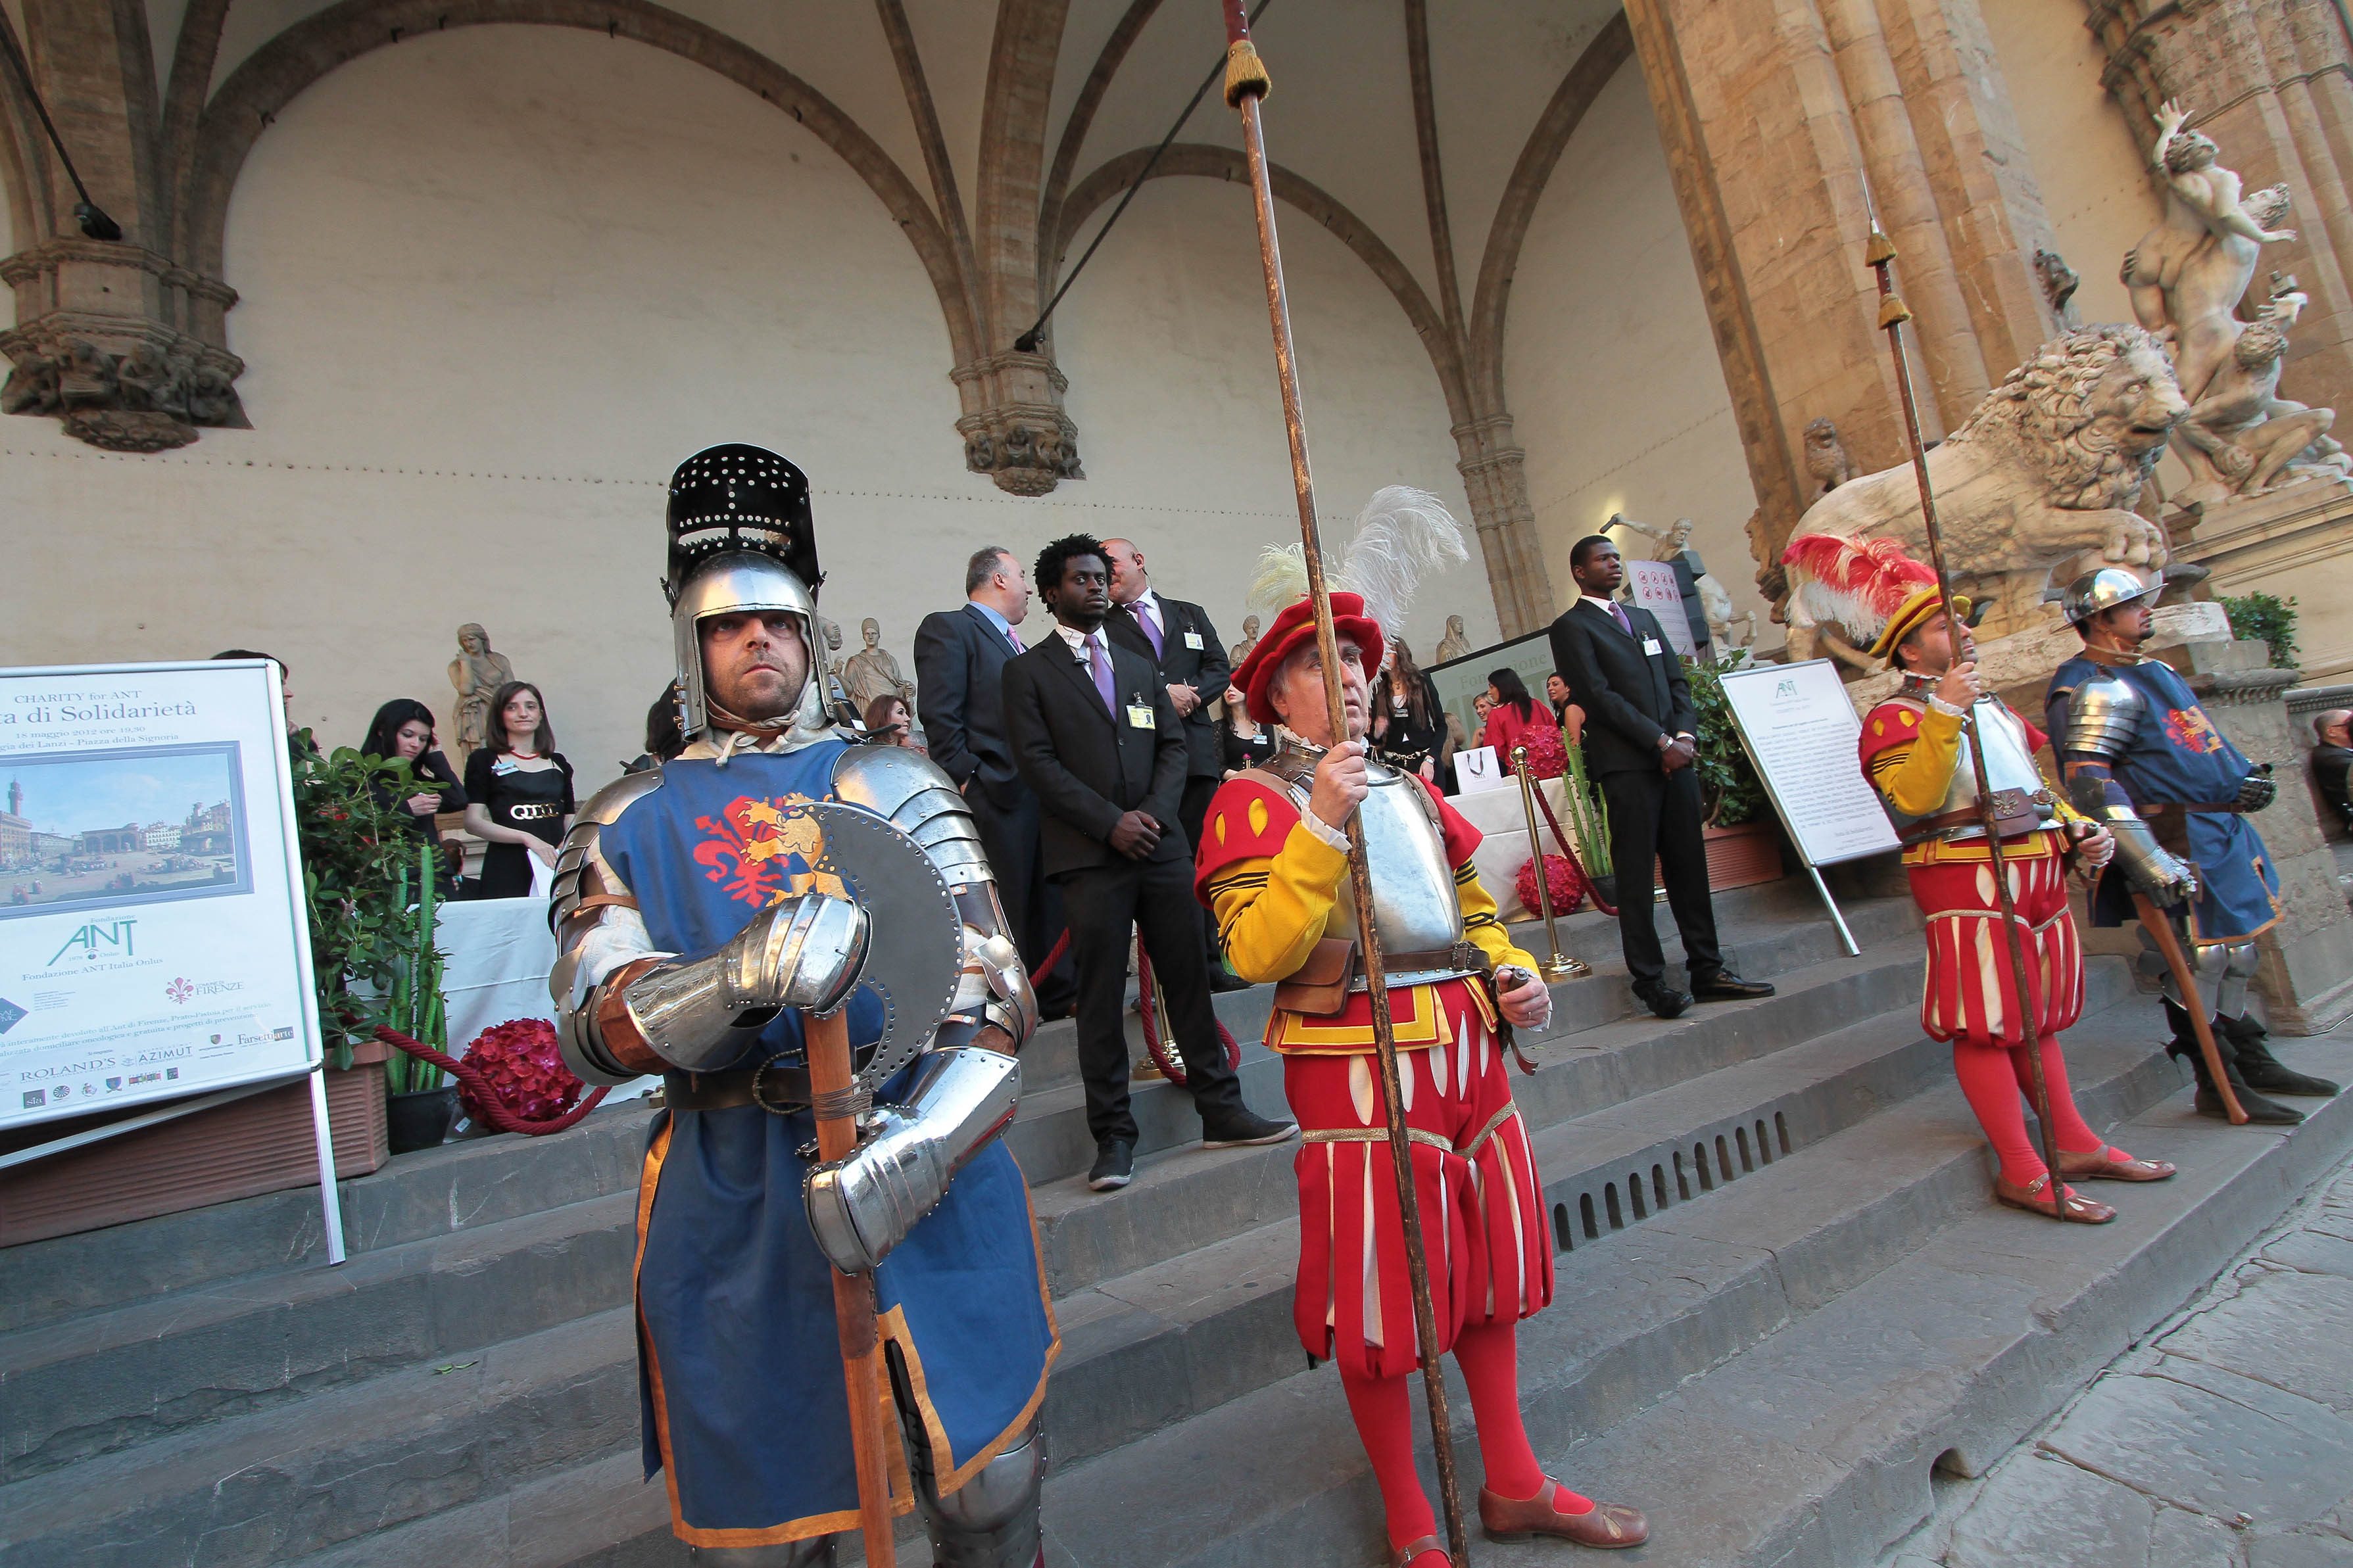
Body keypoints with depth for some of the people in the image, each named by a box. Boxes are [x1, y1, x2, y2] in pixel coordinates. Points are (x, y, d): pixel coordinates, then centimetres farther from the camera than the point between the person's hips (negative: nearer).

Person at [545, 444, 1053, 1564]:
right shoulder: (628, 822, 5)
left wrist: (915, 1147, -23)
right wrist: (741, 978, -29)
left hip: (932, 1181, 0)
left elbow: (993, 991, -6)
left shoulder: (895, 787, 3)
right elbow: (592, 1029, -8)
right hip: (733, 1206, 0)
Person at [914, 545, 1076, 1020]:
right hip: (997, 792, -9)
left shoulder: (1014, 642, 23)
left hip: (1041, 791, 9)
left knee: (1049, 897, 13)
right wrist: (967, 779, -17)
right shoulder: (947, 629, -4)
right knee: (1004, 908, -2)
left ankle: (1055, 993, 24)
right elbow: (938, 714, -14)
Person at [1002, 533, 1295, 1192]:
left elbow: (1174, 747, 14)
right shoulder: (1028, 671, 6)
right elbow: (1038, 761, -5)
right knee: (1100, 998, -1)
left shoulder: (1140, 666, 20)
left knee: (1189, 978, 6)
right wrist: (1110, 822, -13)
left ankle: (1221, 1112, 16)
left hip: (1160, 842, 4)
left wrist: (1153, 811, -5)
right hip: (1088, 854, -4)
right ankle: (1113, 1137, 9)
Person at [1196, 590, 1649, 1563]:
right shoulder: (1255, 801, -6)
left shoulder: (1409, 791, 16)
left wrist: (1517, 973, 4)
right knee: (1378, 1291, 5)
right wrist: (1319, 823, -25)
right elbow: (1259, 951, -19)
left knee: (1491, 1265, 18)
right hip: (1355, 1066, -7)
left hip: (1465, 1046, 7)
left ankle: (1514, 1484, 39)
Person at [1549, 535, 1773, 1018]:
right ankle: (1650, 981, 1)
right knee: (1636, 875, -3)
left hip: (1675, 756, 6)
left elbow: (1677, 681, 17)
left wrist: (1684, 735, -2)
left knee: (1689, 865, 7)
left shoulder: (1645, 618, 22)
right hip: (1626, 765, -6)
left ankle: (1707, 970, 14)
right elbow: (1600, 695, -9)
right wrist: (1661, 741, -13)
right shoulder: (1571, 627, 0)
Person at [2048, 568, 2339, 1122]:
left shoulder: (2153, 673, 18)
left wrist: (2246, 777, 10)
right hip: (2178, 844, -11)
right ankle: (2219, 1088, 6)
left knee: (2234, 956, 19)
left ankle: (2253, 1065, 32)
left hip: (2220, 832, 11)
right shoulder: (2096, 690, -16)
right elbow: (2090, 785, -26)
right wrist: (2150, 860, -30)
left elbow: (2205, 740, 29)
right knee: (2196, 963, -5)